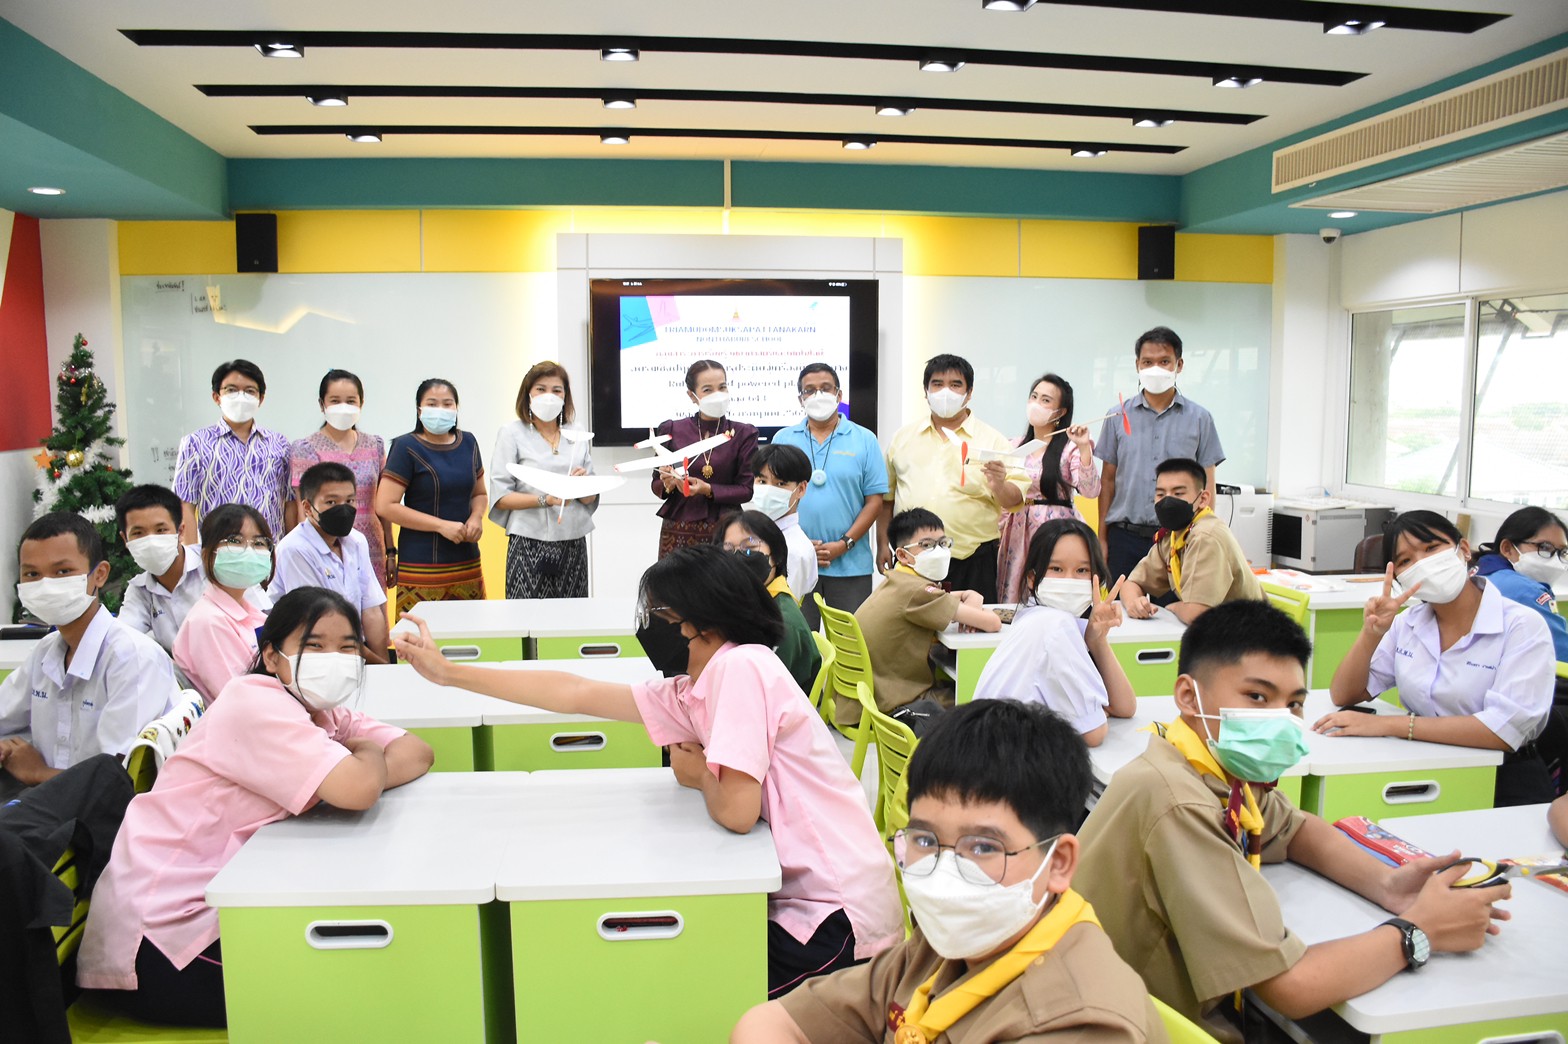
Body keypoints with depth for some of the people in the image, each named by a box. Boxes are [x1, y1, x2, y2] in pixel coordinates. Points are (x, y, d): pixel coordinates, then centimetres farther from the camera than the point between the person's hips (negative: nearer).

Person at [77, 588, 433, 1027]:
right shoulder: (256, 703, -21)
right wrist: (366, 754, -10)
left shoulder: (327, 716, 9)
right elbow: (357, 788, -34)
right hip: (161, 942, -9)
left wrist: (363, 770, -21)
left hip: (213, 907, 9)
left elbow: (418, 753, -1)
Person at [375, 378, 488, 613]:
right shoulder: (406, 447, -4)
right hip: (422, 566, -5)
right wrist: (441, 525, -13)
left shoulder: (468, 443, 11)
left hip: (468, 562, 5)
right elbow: (385, 506, -10)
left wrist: (476, 517, 0)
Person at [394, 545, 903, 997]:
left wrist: (700, 777, -2)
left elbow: (735, 811, -25)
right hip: (801, 895, 8)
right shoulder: (688, 692, 6)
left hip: (837, 917, -7)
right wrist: (449, 673, 15)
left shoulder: (739, 666, -20)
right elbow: (576, 694, 11)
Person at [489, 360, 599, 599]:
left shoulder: (577, 434, 13)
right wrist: (545, 499, -18)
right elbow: (500, 496, -6)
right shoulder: (512, 434, 2)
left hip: (573, 542, 3)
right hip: (530, 543, -3)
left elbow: (590, 499, 13)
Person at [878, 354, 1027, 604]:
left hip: (970, 560, -2)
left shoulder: (993, 440, 3)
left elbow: (1016, 499, -1)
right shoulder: (904, 437, 12)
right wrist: (883, 543, 11)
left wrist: (999, 486, -22)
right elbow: (886, 496, 16)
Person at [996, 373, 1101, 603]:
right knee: (1014, 598, 5)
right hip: (1017, 530, 5)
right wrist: (1000, 532, 11)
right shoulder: (1016, 445, 12)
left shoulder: (1070, 447, -5)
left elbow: (1090, 490, -18)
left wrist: (1084, 448, -25)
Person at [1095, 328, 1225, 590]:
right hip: (1125, 538, 1)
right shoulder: (1117, 416, 6)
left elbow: (1207, 484, 6)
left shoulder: (1199, 419, 4)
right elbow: (1108, 480, 9)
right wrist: (1102, 538, 4)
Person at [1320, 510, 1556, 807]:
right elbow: (1344, 696, 2)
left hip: (1503, 787, -4)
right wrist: (1371, 633, -15)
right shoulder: (1407, 623, 6)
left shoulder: (1523, 626, -10)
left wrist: (1387, 724, -25)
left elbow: (1505, 729, -22)